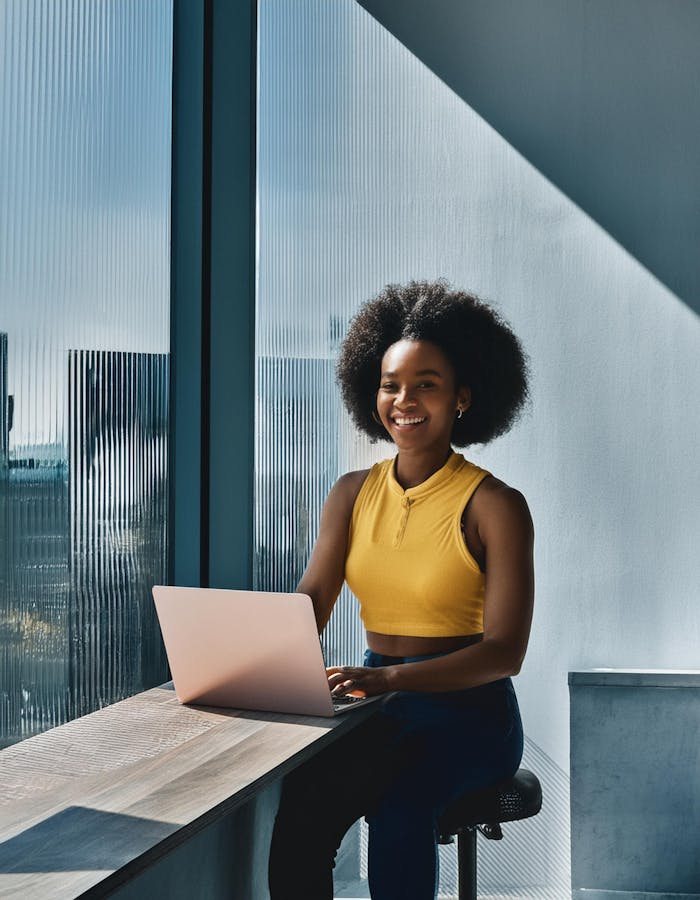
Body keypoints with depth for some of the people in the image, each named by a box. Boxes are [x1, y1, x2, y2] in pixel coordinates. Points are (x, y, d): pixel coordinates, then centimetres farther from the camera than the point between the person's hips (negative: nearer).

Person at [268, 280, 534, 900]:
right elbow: (310, 600, 2)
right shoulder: (353, 494, 10)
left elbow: (505, 651, -14)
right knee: (302, 794, -27)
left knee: (399, 803, -34)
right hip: (379, 708, 4)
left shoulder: (495, 506, -7)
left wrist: (388, 677, -29)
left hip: (468, 713, -3)